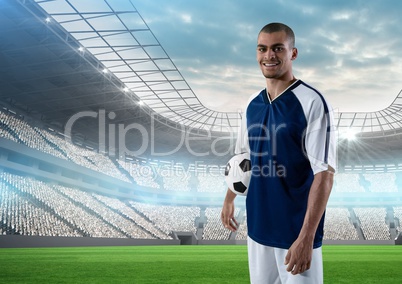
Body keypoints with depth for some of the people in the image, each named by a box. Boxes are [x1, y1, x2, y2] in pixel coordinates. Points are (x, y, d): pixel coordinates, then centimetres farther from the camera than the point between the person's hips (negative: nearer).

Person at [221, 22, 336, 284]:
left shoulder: (312, 102, -14)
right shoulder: (253, 104, 6)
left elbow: (324, 172, -18)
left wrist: (306, 237, -22)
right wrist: (229, 199, 19)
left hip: (296, 230, -6)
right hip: (257, 225, 6)